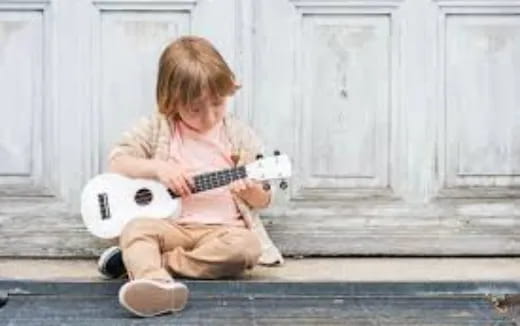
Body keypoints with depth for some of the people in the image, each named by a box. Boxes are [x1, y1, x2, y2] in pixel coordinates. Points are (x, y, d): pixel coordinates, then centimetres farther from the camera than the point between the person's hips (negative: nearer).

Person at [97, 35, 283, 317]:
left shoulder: (238, 134, 7)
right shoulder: (158, 127, 5)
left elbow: (263, 200, 9)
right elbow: (116, 162, 0)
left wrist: (251, 190, -16)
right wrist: (157, 168, -16)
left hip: (221, 229, 1)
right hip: (170, 226, 0)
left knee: (246, 246, -31)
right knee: (136, 228, -30)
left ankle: (143, 263, -27)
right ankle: (157, 283, -61)